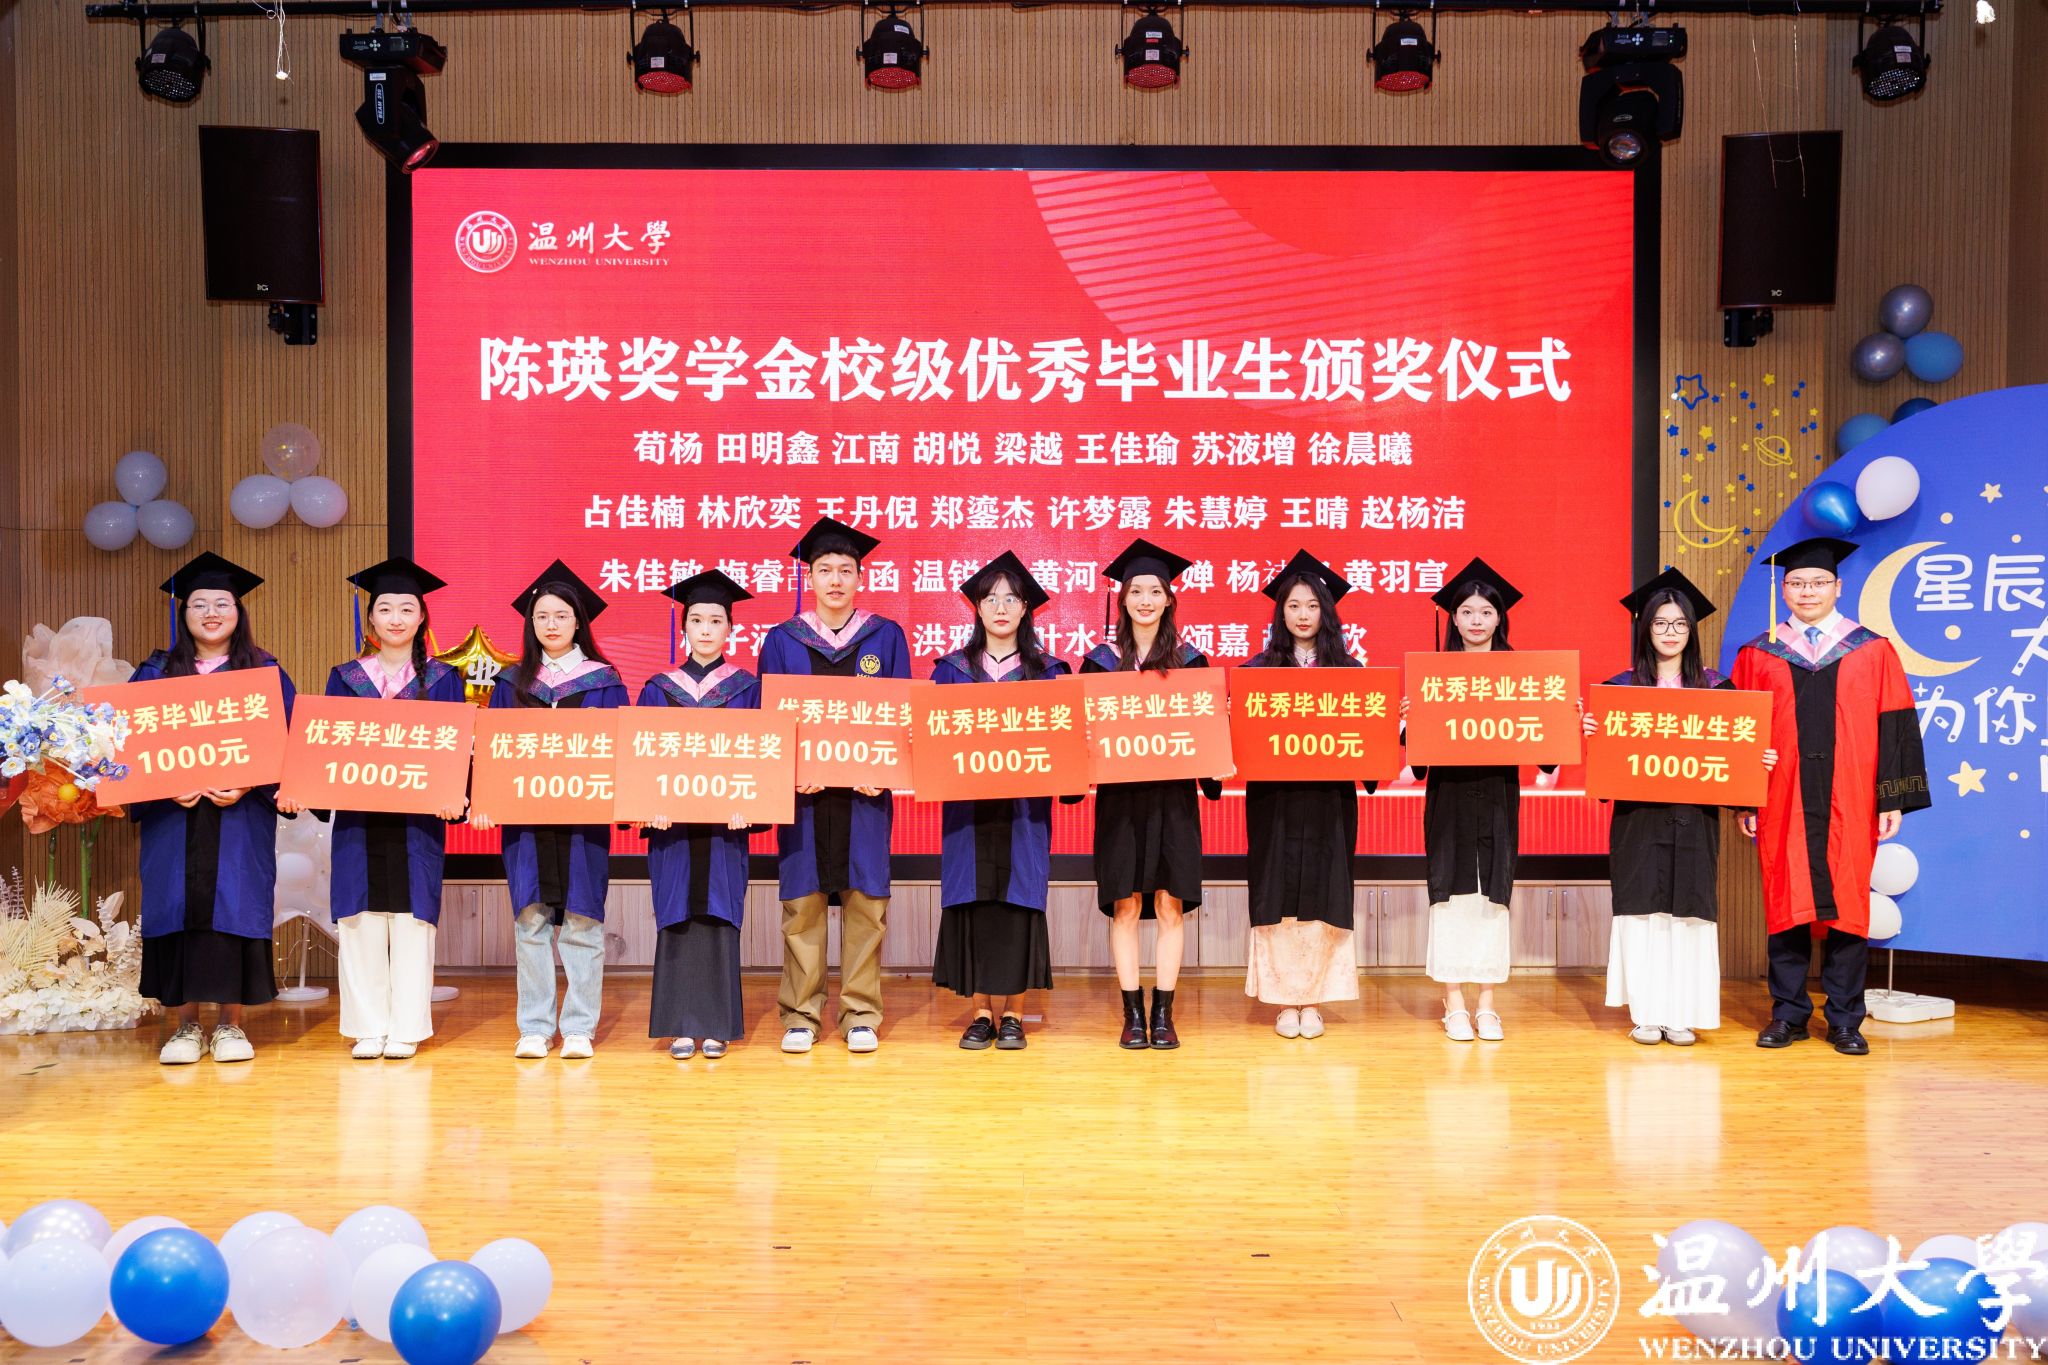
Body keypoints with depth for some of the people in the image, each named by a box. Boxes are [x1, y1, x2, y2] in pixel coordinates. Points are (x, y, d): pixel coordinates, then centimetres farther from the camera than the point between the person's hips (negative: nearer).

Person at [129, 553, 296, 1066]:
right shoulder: (155, 673, 10)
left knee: (235, 906, -3)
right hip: (173, 815, 1)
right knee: (178, 908, -1)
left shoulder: (266, 673, 6)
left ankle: (231, 1023, 7)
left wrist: (247, 785, -15)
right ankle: (185, 1025, 8)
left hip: (240, 817, -1)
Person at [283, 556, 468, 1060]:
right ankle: (368, 1028, 10)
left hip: (418, 817, -1)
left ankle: (406, 1028, 7)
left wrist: (453, 795, -18)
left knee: (411, 919, -1)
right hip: (358, 817, 2)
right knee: (360, 920, 2)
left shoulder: (442, 680, 5)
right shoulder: (345, 678, 10)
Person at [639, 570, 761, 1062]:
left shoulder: (747, 688, 5)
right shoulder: (659, 689, 8)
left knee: (719, 917, -1)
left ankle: (717, 1025, 6)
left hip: (725, 819, -1)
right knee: (676, 919, 0)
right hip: (672, 819, 1)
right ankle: (682, 1025, 7)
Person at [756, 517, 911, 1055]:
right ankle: (800, 1016, 10)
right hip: (803, 789, 0)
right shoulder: (783, 641, 7)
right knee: (801, 903, 2)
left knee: (865, 901, 1)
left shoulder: (886, 637, 7)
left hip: (865, 789, 0)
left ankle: (861, 1015, 9)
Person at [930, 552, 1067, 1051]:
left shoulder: (1047, 672, 8)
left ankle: (1013, 1013, 6)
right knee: (974, 901, -1)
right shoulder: (952, 669, 9)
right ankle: (981, 1012, 7)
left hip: (1024, 806, -1)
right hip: (968, 806, 1)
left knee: (1019, 900, -2)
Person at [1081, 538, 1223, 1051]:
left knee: (1170, 906, 0)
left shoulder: (1189, 660, 6)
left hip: (1173, 794, 0)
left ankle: (1164, 1013, 7)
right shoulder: (1102, 661, 5)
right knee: (1125, 907, 0)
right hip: (1120, 794, 0)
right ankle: (1133, 1014, 7)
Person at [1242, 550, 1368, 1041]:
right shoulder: (1259, 669, 4)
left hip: (1329, 799, 1)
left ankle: (1312, 1002, 10)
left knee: (1322, 899, 2)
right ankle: (1284, 1001, 8)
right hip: (1274, 798, -1)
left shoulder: (1347, 670, 7)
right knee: (1278, 898, 0)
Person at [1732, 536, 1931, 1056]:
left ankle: (1845, 1020, 12)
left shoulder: (1873, 652, 6)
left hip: (1849, 805, 0)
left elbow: (1894, 727, 3)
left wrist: (1893, 799, -3)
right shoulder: (1758, 656, 7)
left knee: (1847, 908, 2)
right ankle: (1789, 1014, 14)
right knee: (1786, 905, 4)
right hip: (1782, 804, 1)